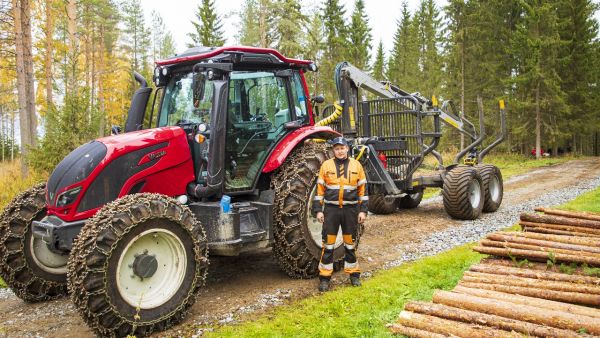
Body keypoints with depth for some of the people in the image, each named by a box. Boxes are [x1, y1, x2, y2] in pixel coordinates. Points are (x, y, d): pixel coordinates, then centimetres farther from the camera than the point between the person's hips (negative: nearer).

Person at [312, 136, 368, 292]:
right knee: (328, 244, 2)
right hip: (331, 209, -1)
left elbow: (363, 189, 5)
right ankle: (325, 277, 10)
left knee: (350, 243, 12)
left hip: (350, 209, 1)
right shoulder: (326, 165, 1)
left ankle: (354, 273, 25)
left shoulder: (356, 165, 3)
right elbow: (320, 189, 2)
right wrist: (318, 210, -3)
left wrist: (363, 210, 0)